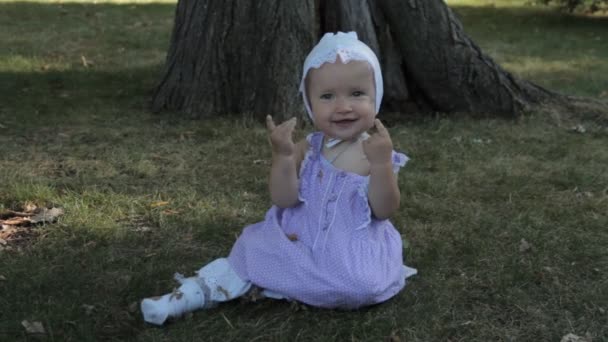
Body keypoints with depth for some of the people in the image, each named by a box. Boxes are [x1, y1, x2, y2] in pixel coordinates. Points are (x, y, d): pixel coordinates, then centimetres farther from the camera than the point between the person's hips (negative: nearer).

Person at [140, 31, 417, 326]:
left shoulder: (376, 151, -8)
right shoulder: (307, 149, -2)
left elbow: (384, 211, -15)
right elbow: (284, 200, -10)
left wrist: (382, 163, -29)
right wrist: (282, 156, -25)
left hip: (353, 253, -3)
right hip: (300, 243, 3)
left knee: (359, 286, -29)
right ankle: (197, 291, 3)